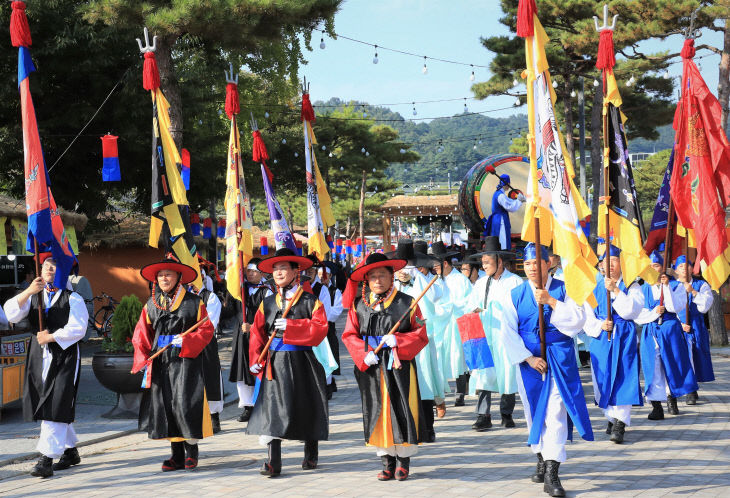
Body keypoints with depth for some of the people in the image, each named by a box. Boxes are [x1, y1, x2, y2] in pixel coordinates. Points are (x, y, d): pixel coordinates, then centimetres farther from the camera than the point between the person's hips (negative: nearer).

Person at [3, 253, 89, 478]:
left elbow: (77, 329, -10)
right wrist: (28, 292, -18)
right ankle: (70, 450, 28)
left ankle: (47, 459, -13)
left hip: (64, 357, -6)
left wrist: (51, 337, -15)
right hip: (39, 357, 6)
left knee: (55, 406, -11)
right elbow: (11, 314, -5)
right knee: (44, 406, 12)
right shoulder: (34, 296, 12)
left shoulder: (73, 299, 0)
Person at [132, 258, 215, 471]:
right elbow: (141, 334, 14)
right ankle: (177, 455, 11)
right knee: (165, 407, 3)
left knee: (185, 404, -10)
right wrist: (144, 359, 1)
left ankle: (191, 450, 6)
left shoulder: (194, 302, 1)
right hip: (160, 364, 4)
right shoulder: (151, 305, 11)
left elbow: (206, 329, 0)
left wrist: (187, 341, -16)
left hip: (186, 362, -4)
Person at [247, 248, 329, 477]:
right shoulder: (267, 303, 9)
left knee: (306, 408, 8)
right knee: (273, 407, -6)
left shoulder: (310, 301, -2)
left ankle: (311, 455, 28)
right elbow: (257, 332, 8)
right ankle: (274, 462, -7)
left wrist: (290, 326, -20)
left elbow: (320, 328, -14)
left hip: (302, 363, -2)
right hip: (275, 362, 2)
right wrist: (256, 359, -4)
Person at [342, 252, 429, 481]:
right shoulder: (359, 305, 6)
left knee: (401, 411, -3)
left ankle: (403, 459, 9)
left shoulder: (406, 303, 0)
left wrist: (397, 340, -17)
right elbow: (349, 335, 6)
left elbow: (421, 335, -1)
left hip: (399, 367, -2)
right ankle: (387, 460, 13)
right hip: (371, 368, 2)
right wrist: (364, 354, -10)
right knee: (377, 413, 4)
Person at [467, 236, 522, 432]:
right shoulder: (481, 283, 14)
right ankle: (483, 416, -8)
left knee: (507, 373, 1)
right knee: (483, 373, -7)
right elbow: (472, 305, 16)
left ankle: (506, 414, 14)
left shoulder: (515, 282, 0)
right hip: (484, 335, 3)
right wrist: (474, 312, -5)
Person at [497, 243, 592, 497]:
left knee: (555, 411, -12)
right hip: (528, 360, 3)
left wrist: (551, 301, -19)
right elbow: (508, 332, 0)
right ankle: (542, 459, 29)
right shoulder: (514, 295, 5)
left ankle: (552, 474, -17)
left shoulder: (563, 289, 2)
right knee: (534, 411, 10)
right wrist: (528, 358, -10)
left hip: (559, 360, -3)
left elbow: (578, 319, -11)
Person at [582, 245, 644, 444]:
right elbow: (587, 317, 10)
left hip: (624, 339, -3)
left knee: (623, 379, -12)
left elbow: (632, 310, -10)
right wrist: (599, 326, -9)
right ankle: (612, 418, 19)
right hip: (601, 338, 3)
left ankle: (620, 424, -18)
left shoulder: (631, 286, 4)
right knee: (604, 379, 3)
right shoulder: (595, 287, 11)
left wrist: (615, 290, -17)